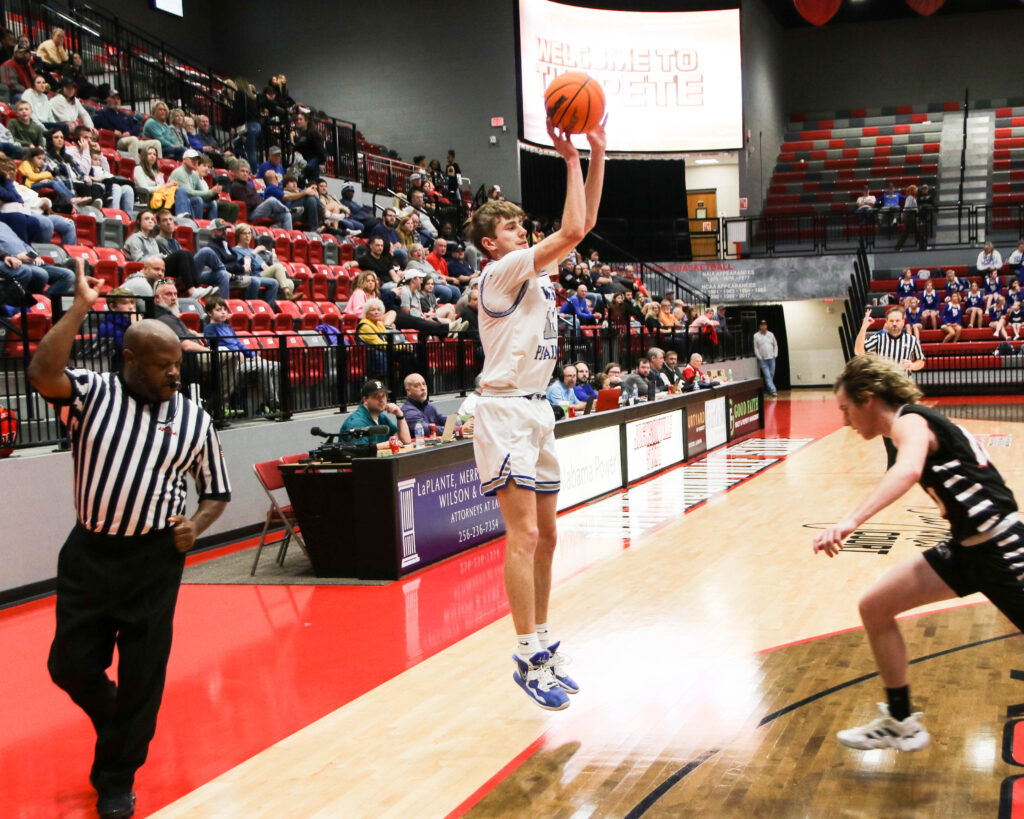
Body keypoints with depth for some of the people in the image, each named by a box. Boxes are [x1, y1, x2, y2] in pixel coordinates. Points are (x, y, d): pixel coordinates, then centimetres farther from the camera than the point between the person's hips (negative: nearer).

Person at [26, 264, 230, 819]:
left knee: (142, 677, 3)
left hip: (154, 559, 0)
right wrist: (81, 306, -22)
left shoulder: (194, 420, 1)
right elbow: (42, 374, -24)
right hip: (88, 551, 0)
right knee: (70, 664, 5)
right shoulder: (92, 393, -3)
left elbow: (217, 491, 11)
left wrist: (196, 525, -9)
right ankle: (115, 725, 38)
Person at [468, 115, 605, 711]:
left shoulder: (537, 271, 15)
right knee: (523, 536, -12)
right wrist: (570, 158, -12)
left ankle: (543, 644, 20)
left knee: (545, 535, 11)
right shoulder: (501, 271, -10)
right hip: (506, 412, -9)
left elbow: (584, 223, 13)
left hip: (537, 411, 9)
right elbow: (571, 230, -19)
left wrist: (598, 154, 7)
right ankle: (529, 656, -10)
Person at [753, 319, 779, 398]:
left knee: (771, 376, 5)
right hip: (763, 360, -3)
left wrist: (775, 355, 3)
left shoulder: (771, 334, 9)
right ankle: (773, 391, -15)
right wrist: (759, 358, -7)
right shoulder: (756, 336, -1)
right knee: (767, 376, -10)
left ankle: (769, 392, 16)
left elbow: (775, 345, 13)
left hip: (771, 359, 3)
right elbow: (755, 348, -1)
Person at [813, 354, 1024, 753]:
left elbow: (909, 470, -39)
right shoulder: (920, 422, 11)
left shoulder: (909, 421, -17)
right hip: (964, 549, 9)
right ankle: (901, 723, 14)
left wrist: (851, 521, -50)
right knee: (875, 607, 5)